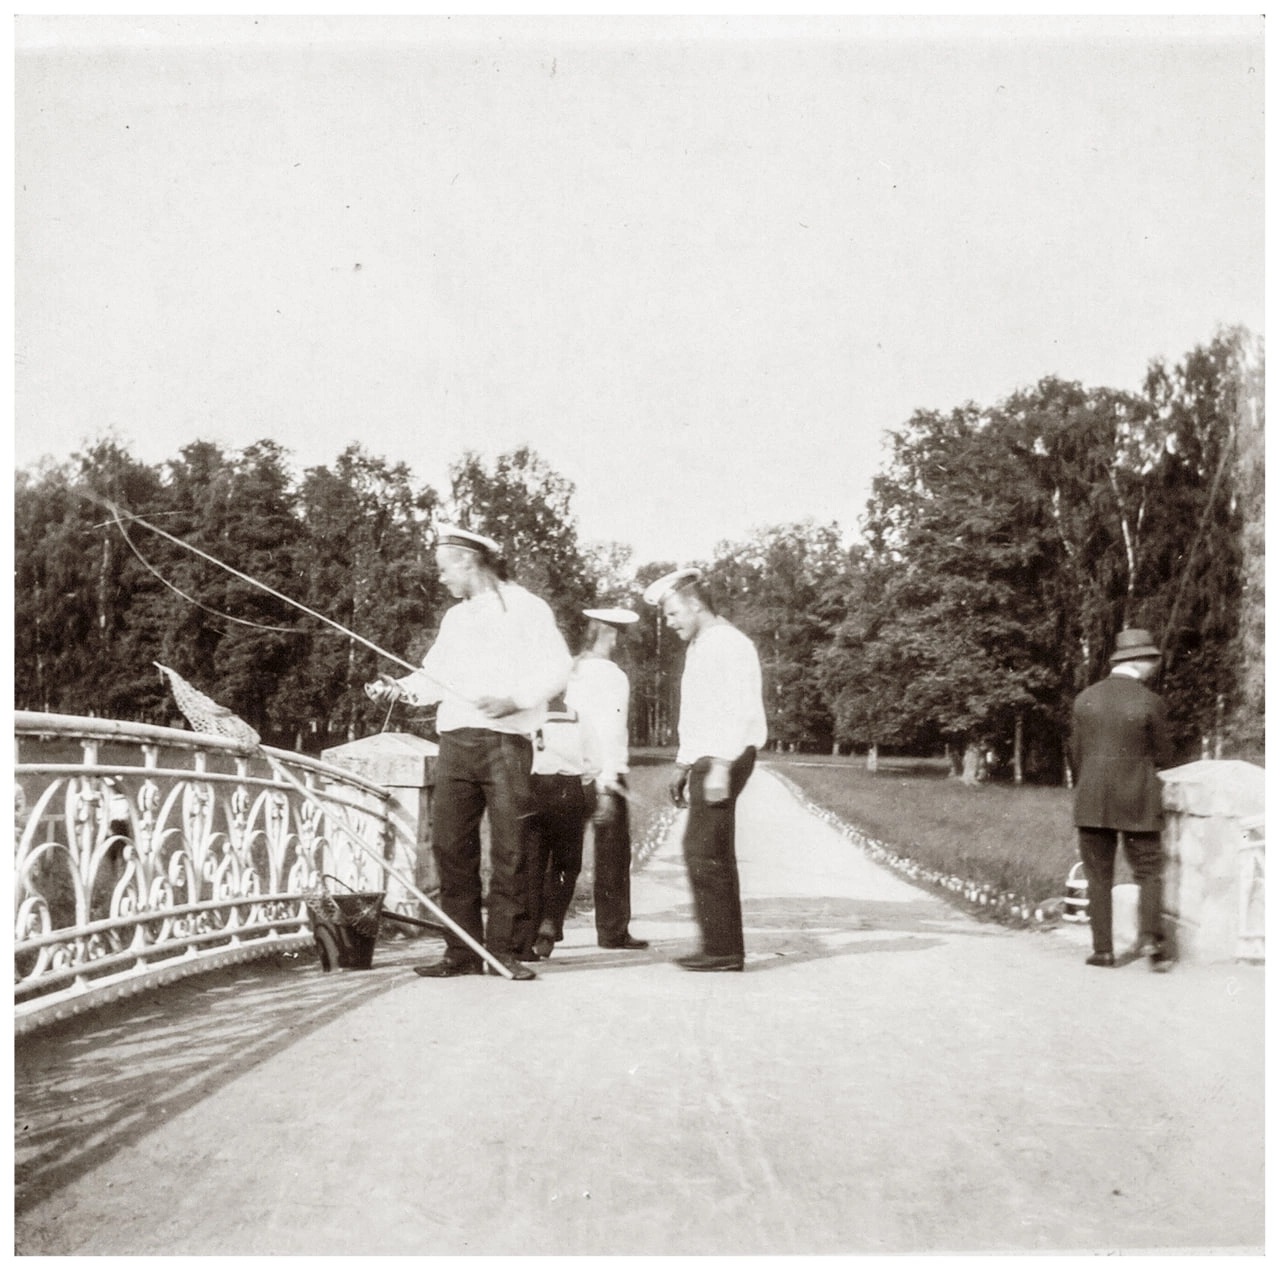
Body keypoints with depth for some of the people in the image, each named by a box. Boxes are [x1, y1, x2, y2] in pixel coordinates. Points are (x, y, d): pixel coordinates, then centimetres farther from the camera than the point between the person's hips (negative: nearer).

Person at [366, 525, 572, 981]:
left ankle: (503, 948, 3)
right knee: (450, 845, 0)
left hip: (506, 742, -6)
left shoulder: (524, 607, 3)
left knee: (508, 849, -5)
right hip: (455, 742, 6)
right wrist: (400, 687, 3)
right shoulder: (454, 618, 25)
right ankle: (462, 951, 6)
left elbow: (556, 667, -6)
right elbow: (435, 674, 21)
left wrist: (514, 699, -17)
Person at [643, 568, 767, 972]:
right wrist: (684, 766, 24)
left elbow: (740, 710, -19)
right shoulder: (698, 648, 20)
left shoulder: (728, 644, -11)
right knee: (713, 855, 10)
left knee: (704, 852, -11)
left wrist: (720, 767, -23)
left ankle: (722, 948, -7)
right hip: (705, 759, 10)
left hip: (724, 758, -10)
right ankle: (724, 948, 15)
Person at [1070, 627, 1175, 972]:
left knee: (1098, 877, 8)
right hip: (1137, 802, -2)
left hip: (1092, 803, 3)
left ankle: (1103, 948, 6)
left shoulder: (1085, 699, 3)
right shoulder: (1150, 703, -8)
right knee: (1149, 873, 8)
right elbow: (1163, 759, -1)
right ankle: (1151, 936, -8)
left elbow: (1076, 754, 8)